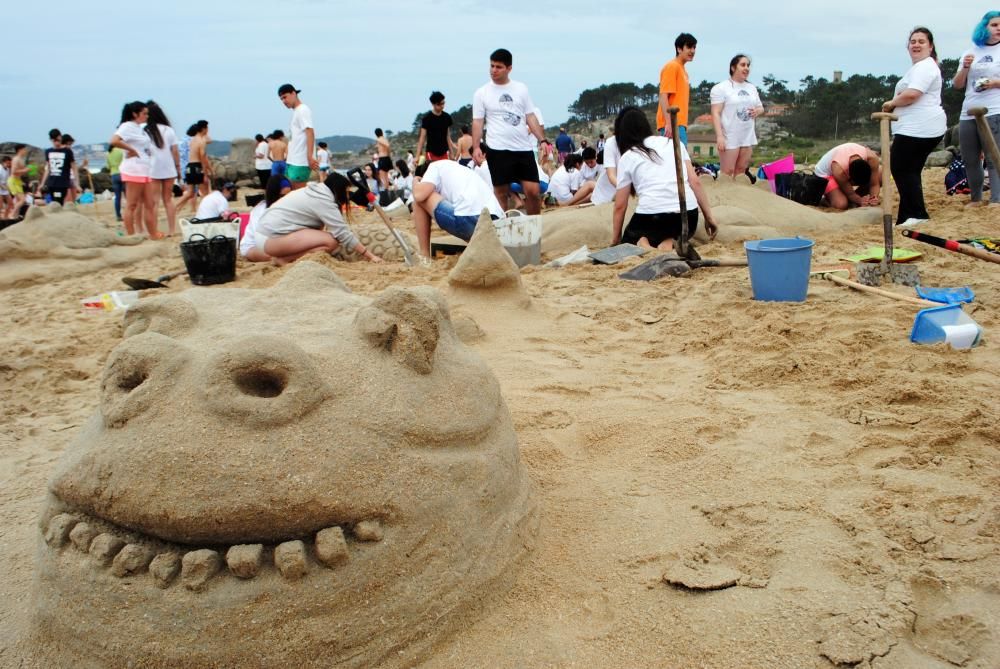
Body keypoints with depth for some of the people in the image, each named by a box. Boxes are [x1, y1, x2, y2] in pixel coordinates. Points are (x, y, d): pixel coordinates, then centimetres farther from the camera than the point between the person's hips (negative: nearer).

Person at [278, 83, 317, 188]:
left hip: (301, 162, -10)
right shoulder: (295, 112, 20)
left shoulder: (303, 110, -7)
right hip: (292, 160, 10)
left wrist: (310, 157, -26)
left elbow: (310, 133, -18)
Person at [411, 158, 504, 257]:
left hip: (469, 219, -8)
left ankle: (424, 256, 13)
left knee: (420, 199, 11)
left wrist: (415, 181, 21)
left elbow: (419, 195, -1)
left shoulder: (435, 166, 15)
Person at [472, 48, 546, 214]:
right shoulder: (482, 93, 3)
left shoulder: (521, 89, 10)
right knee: (501, 192, 2)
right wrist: (476, 147, -13)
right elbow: (477, 122, 0)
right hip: (499, 150, -2)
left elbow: (531, 117, 11)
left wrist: (543, 140, 0)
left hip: (524, 148, 2)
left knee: (533, 191, -2)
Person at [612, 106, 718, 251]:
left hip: (651, 217, -3)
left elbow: (620, 206, 11)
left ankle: (643, 246, -7)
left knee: (630, 240, 28)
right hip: (688, 216, 3)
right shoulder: (674, 142, 17)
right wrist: (709, 217, 15)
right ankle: (668, 242, 1)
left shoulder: (627, 158, 10)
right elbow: (695, 182, 10)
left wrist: (615, 239, 21)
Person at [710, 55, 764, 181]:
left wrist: (757, 111, -2)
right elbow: (716, 114, -12)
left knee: (741, 170, 10)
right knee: (727, 171, -7)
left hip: (748, 137, 7)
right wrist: (719, 136, -22)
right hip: (729, 138, -7)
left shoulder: (752, 88, 16)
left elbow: (761, 107, 25)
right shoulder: (721, 88, -6)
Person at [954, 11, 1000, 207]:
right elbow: (957, 84, 13)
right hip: (968, 114, 5)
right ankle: (975, 198, 21)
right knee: (970, 160, 9)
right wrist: (965, 68, -4)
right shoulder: (969, 53, 15)